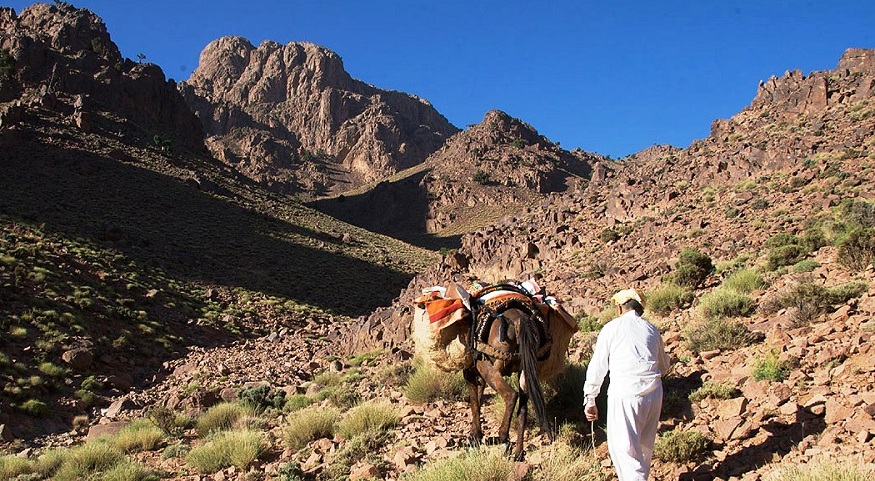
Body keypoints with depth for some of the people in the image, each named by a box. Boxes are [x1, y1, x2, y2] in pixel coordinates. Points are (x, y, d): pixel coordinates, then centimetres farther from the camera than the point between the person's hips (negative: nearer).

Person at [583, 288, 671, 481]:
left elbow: (597, 367, 1)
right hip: (654, 393, 5)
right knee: (644, 445, 20)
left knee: (624, 447, -1)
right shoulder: (652, 330, 13)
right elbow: (664, 366, 25)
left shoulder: (611, 328, 2)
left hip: (625, 395, -5)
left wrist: (590, 400, 7)